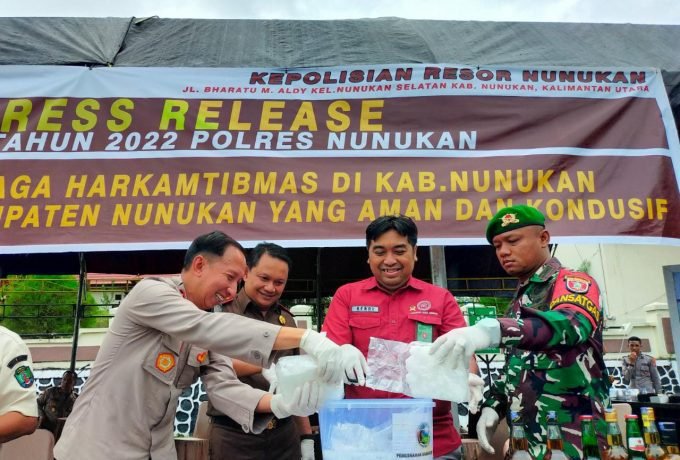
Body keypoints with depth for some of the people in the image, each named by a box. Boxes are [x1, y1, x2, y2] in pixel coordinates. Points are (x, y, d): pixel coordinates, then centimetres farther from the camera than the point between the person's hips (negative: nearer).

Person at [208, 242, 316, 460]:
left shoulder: (287, 319, 8)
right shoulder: (222, 311, -7)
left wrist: (307, 435, 12)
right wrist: (265, 366, -37)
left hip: (284, 434, 5)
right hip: (234, 436, -4)